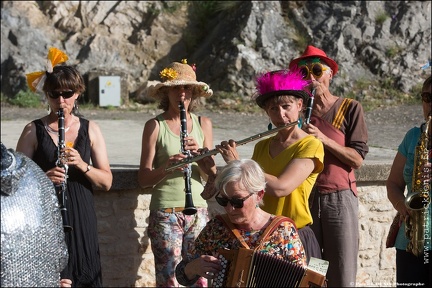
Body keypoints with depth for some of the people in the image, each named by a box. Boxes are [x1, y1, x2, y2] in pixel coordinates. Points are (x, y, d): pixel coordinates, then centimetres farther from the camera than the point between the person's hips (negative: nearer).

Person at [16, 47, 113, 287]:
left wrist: (81, 165, -14)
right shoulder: (34, 131, 1)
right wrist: (43, 178, -19)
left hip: (81, 219, 2)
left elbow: (106, 182, 4)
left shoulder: (90, 130, 6)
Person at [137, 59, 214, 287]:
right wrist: (166, 166, -22)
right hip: (165, 213, -3)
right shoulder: (155, 126, -2)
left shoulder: (203, 124, 7)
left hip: (198, 211, 3)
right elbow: (143, 179, -4)